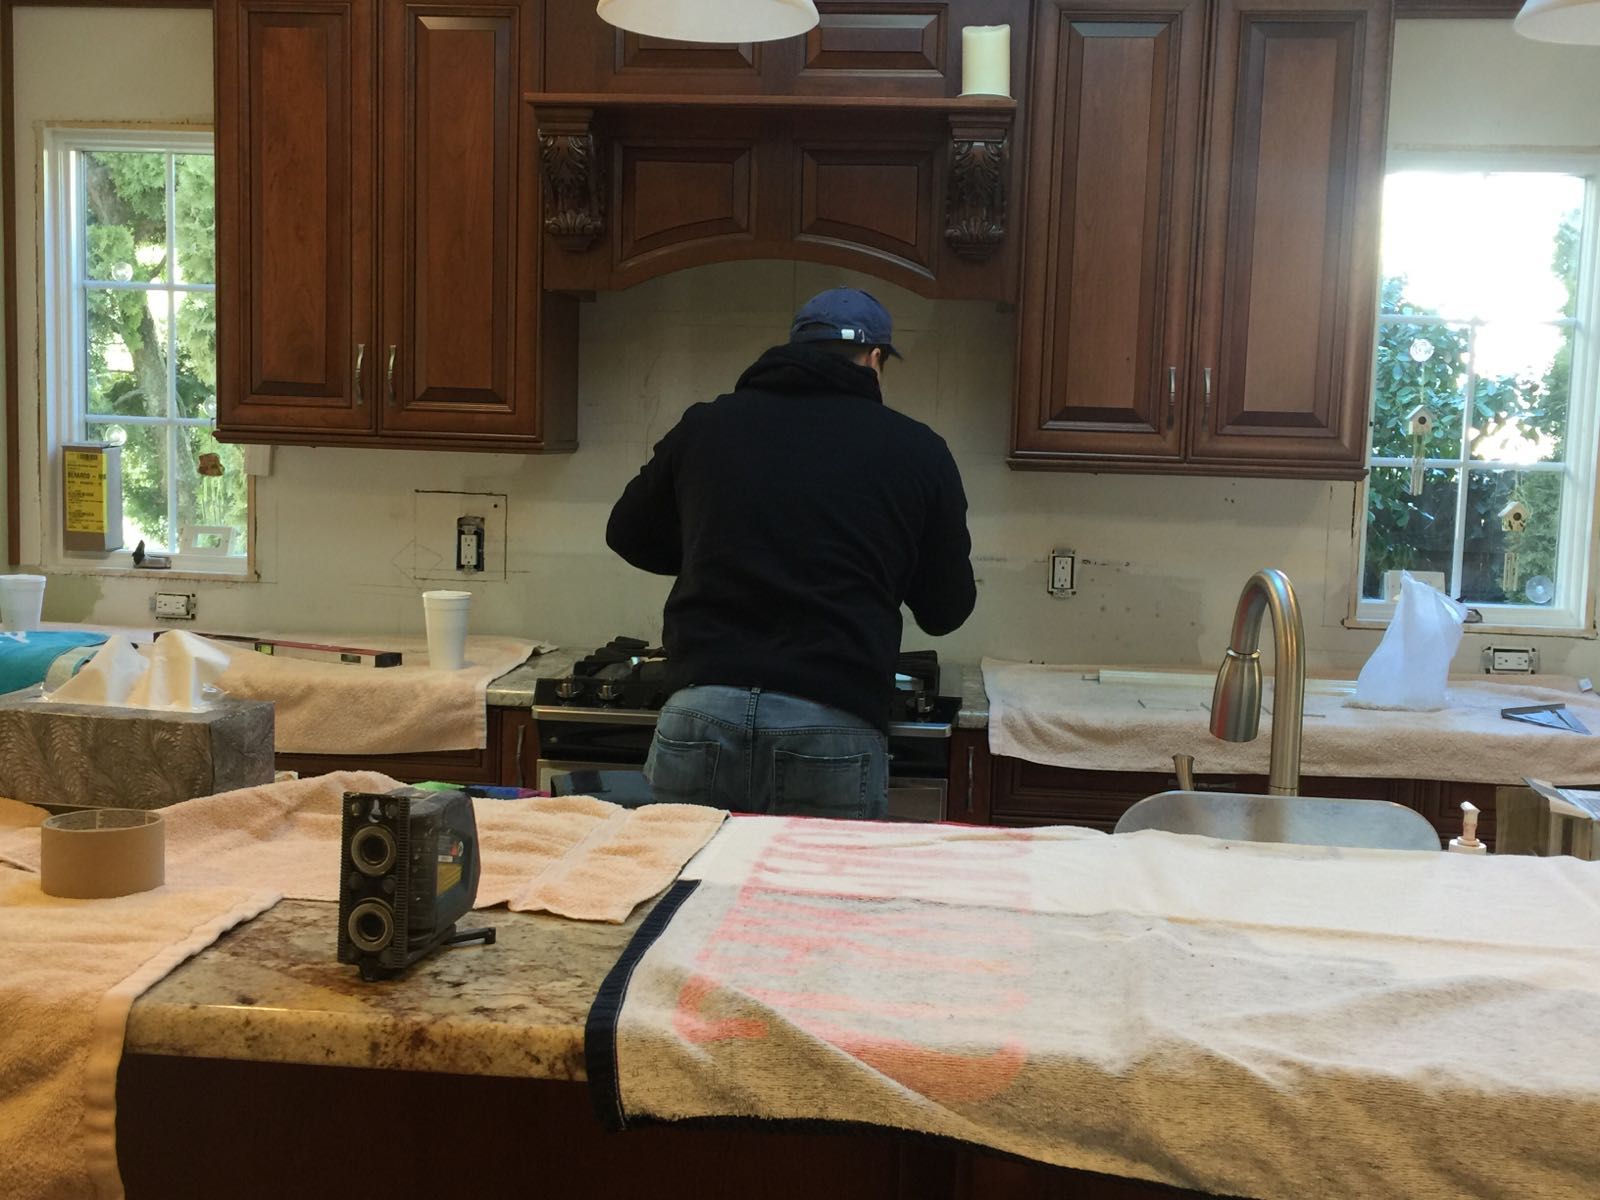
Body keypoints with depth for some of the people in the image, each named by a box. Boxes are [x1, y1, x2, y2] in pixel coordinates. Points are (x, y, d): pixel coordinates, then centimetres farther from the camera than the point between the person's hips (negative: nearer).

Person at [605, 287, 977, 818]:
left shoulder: (707, 424, 10)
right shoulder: (916, 450, 5)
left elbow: (628, 534, 24)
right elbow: (946, 609, 12)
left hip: (701, 713, 2)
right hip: (835, 731, -1)